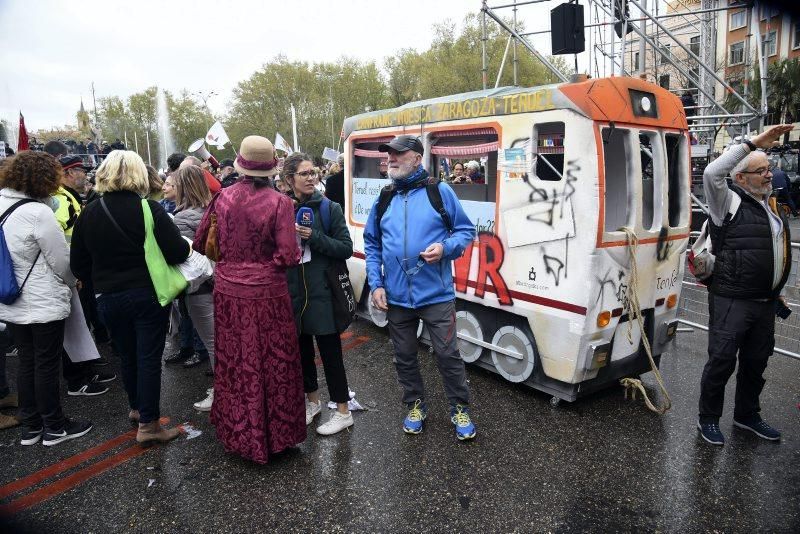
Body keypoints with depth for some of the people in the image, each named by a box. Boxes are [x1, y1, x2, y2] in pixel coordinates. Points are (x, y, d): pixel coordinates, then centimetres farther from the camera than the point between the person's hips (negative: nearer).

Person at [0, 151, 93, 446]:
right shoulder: (38, 212, -21)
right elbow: (62, 260, -16)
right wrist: (72, 282, 4)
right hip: (43, 304, -7)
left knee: (26, 363, 16)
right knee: (47, 365, 5)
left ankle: (30, 426, 28)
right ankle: (54, 426, 19)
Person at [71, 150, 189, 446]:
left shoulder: (88, 214, 1)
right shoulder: (149, 209, -13)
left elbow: (78, 265, 7)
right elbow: (177, 252, -18)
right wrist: (186, 246, 3)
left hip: (108, 299, 5)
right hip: (148, 295, -4)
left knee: (128, 356, 20)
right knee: (149, 358, 3)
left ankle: (136, 408, 39)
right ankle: (147, 425, 9)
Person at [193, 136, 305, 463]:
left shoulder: (222, 198, -2)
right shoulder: (279, 202, -13)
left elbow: (201, 244, 7)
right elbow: (288, 256, -18)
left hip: (228, 291, 4)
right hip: (267, 294, -3)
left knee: (234, 364, 15)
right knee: (274, 363, 10)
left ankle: (237, 434, 31)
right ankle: (275, 434, 23)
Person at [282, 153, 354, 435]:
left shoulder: (329, 208, -4)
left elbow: (346, 248, -7)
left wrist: (314, 237, -19)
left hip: (322, 291, -4)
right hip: (293, 290, 4)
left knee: (330, 351, 2)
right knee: (301, 347, 16)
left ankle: (343, 411, 16)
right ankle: (312, 400, 37)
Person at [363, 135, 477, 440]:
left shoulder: (440, 192, -3)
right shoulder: (384, 199, 8)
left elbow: (466, 231, 2)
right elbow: (372, 245, 12)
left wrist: (445, 247, -18)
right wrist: (376, 285, 3)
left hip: (436, 295, -4)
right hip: (396, 297, 4)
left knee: (448, 354, 2)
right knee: (404, 356, 15)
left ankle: (460, 410, 24)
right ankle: (415, 406, 36)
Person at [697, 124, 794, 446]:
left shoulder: (773, 205, 16)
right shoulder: (730, 203, -7)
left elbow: (778, 251, 24)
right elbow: (711, 173, -27)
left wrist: (776, 293, 23)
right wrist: (753, 143, -21)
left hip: (765, 302, 8)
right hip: (732, 301, -7)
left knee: (756, 361, 17)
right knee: (722, 360, -1)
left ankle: (747, 415, 35)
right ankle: (708, 419, 15)